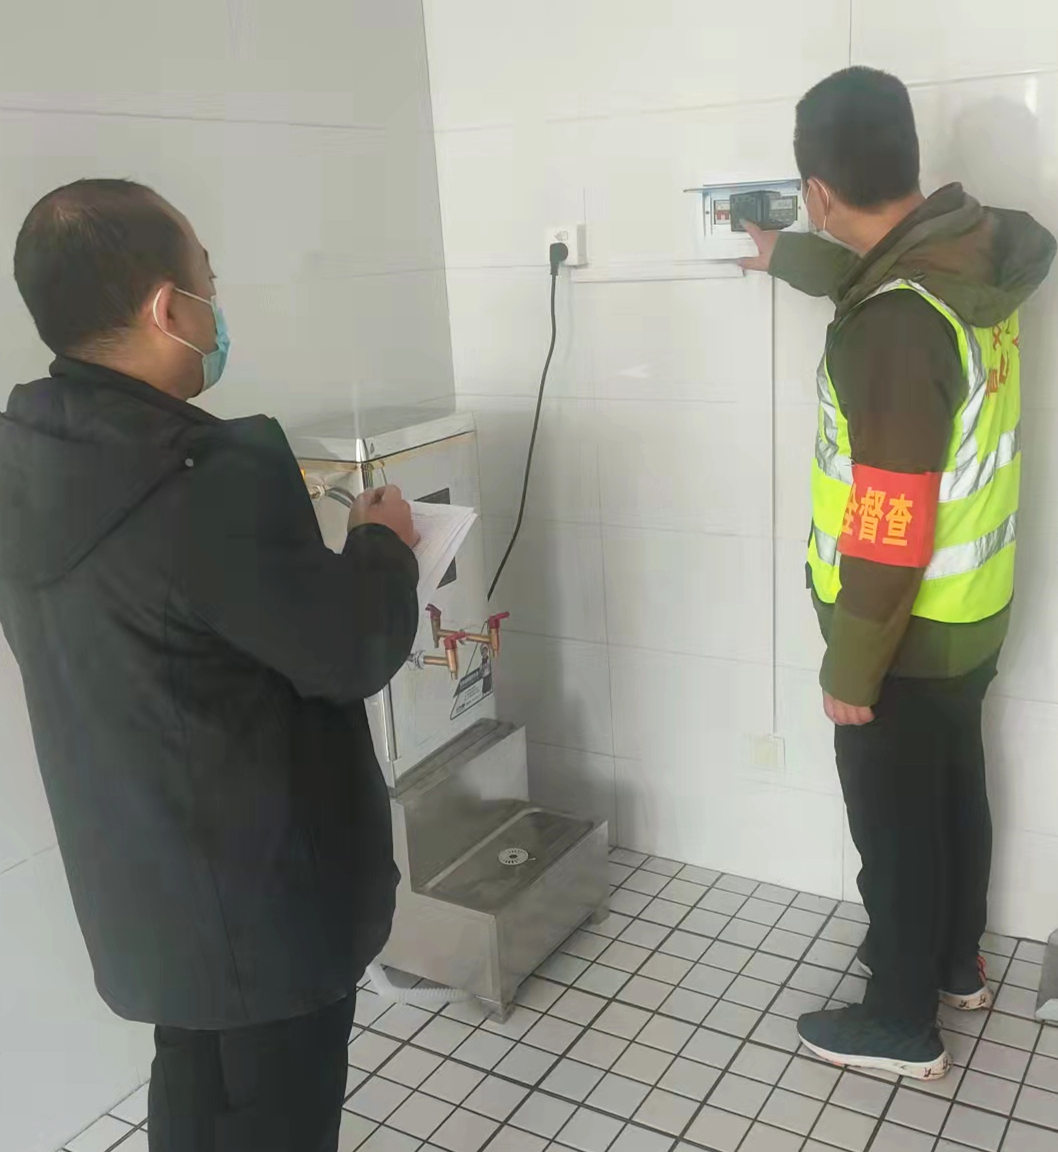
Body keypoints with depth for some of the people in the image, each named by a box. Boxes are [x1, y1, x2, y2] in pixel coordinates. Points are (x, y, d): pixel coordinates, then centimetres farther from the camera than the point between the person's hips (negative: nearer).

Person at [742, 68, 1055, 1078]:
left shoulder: (894, 326, -30)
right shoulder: (968, 257, -2)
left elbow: (889, 533, -28)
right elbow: (877, 276, 23)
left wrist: (849, 666, -16)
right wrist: (786, 259, 38)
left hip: (910, 634, -9)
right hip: (973, 613, 9)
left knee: (895, 821, 9)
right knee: (952, 789, 24)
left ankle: (901, 1024, 30)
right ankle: (953, 962, 46)